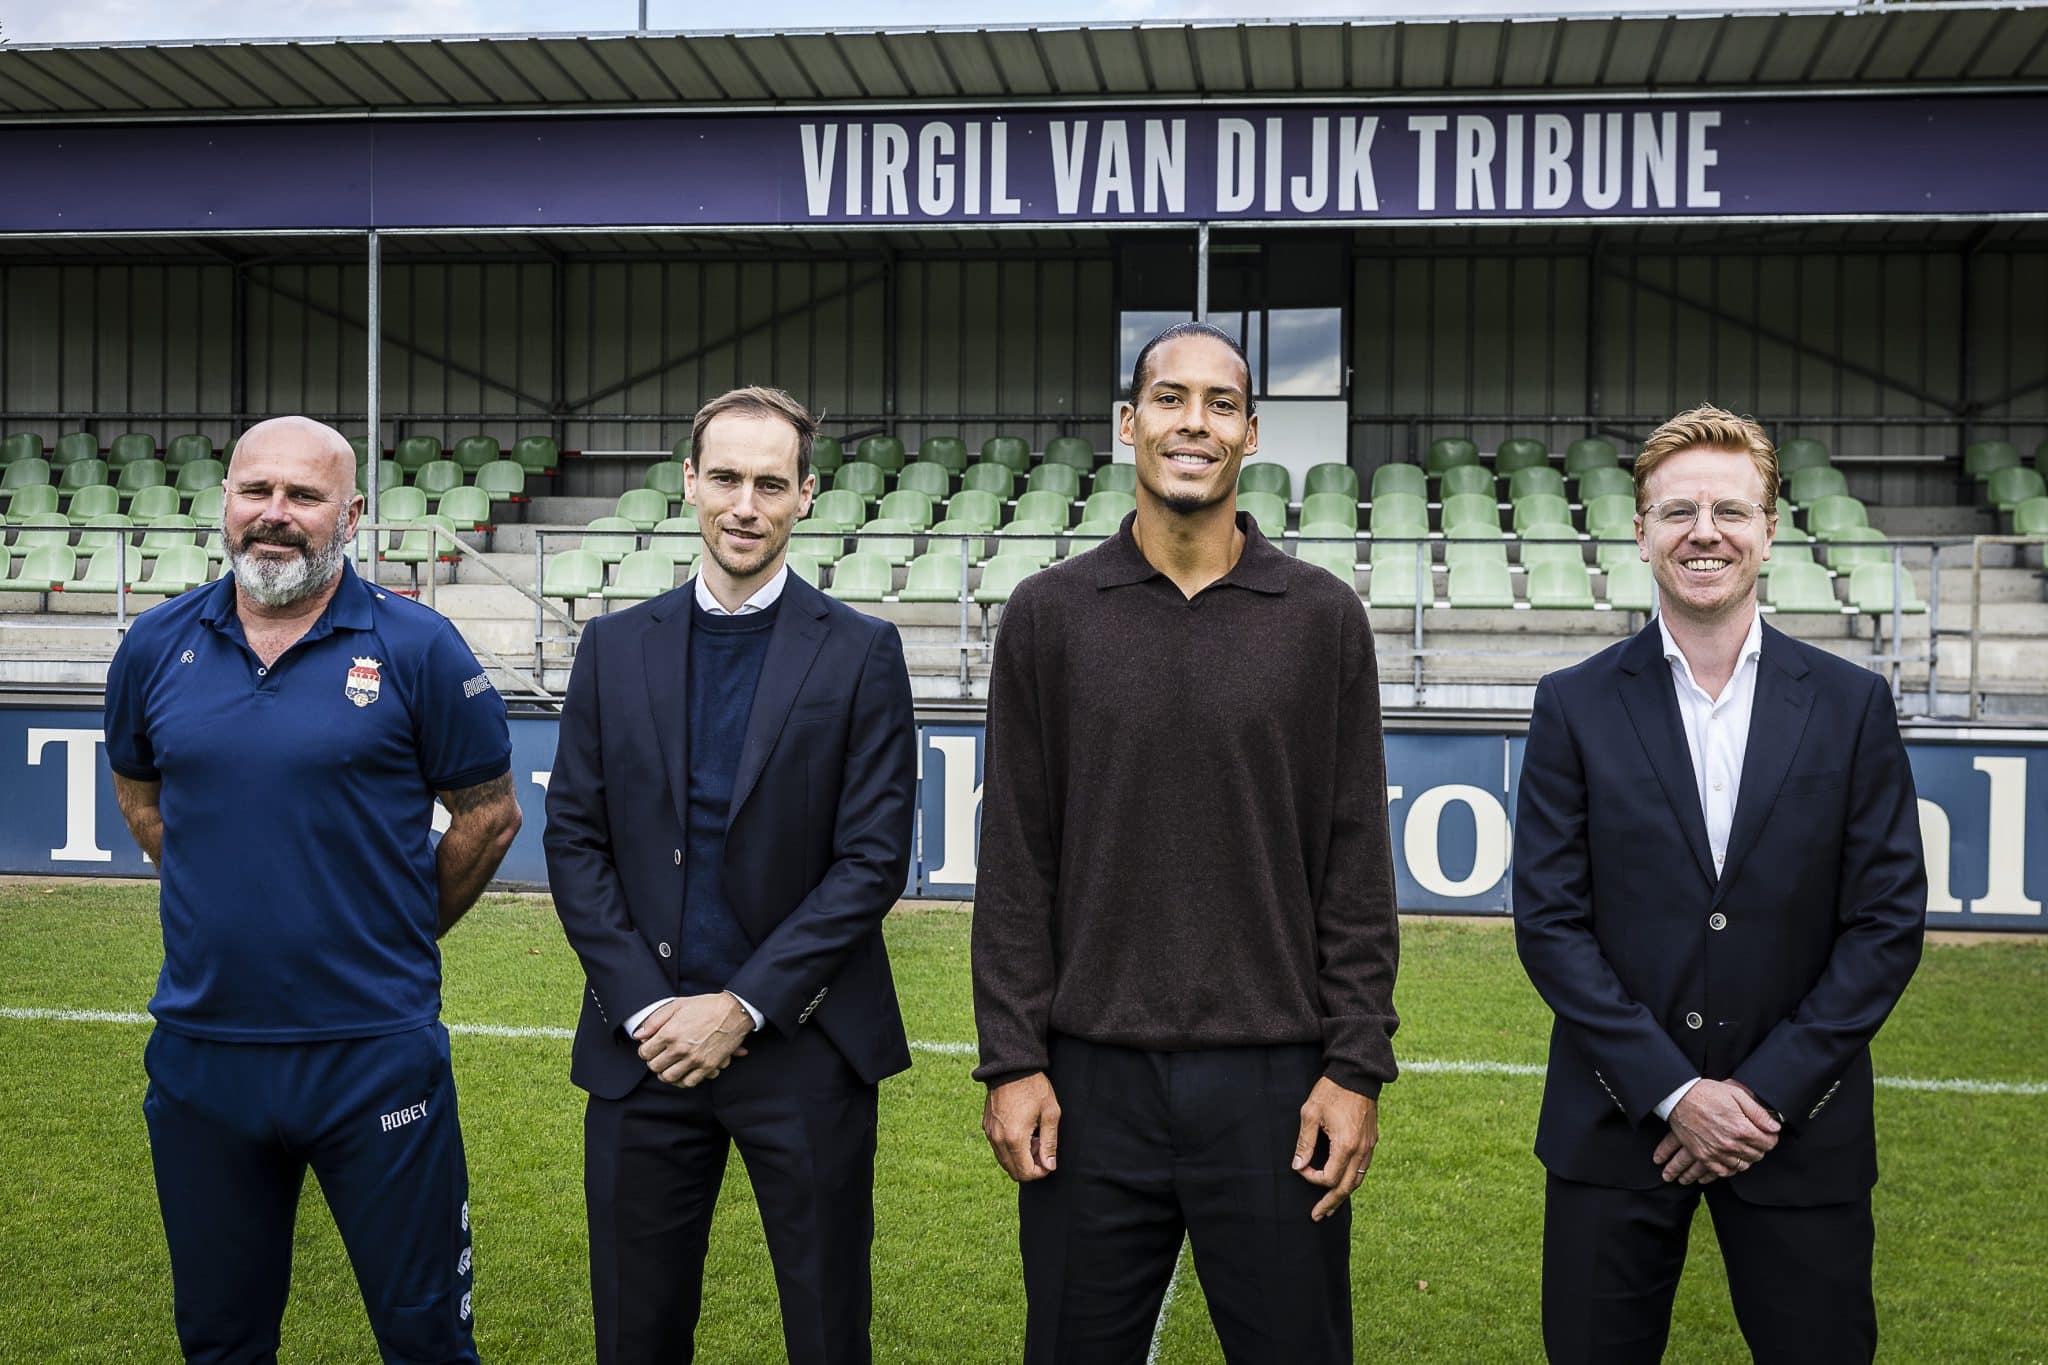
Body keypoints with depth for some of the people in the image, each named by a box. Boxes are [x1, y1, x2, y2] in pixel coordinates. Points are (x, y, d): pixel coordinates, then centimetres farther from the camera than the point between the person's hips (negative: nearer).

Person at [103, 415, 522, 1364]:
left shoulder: (416, 648, -8)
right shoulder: (157, 647, 3)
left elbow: (489, 815, 0)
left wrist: (399, 934, 4)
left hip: (376, 1055, -3)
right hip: (200, 1049, 3)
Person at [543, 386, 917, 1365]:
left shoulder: (861, 652, -2)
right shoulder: (615, 647, 6)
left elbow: (874, 856, -6)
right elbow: (573, 840, 4)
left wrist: (743, 1006, -12)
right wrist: (645, 1007, -7)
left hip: (804, 1045, -2)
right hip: (643, 1047, 2)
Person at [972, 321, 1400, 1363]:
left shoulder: (1323, 617, 2)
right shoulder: (1049, 613, 2)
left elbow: (1355, 863, 2)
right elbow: (1015, 861, 2)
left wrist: (1357, 1066, -3)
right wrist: (1011, 1061, -2)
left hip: (1275, 1079, 0)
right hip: (1092, 1078, 1)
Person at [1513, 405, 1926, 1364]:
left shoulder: (1851, 705, 1)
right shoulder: (1575, 706, -1)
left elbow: (1888, 920, -2)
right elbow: (1548, 919, -5)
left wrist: (1766, 1090, -9)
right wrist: (1674, 1093, -11)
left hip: (1799, 1130, 1)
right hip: (1616, 1127, 0)